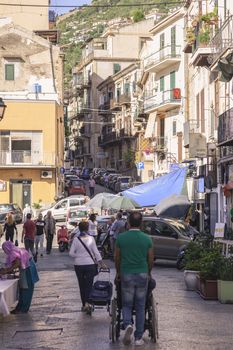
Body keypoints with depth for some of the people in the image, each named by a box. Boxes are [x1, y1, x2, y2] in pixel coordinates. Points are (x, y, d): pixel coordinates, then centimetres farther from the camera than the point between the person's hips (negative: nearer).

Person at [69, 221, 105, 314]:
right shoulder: (91, 239, -6)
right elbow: (96, 252, -3)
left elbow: (71, 253, -7)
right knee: (89, 284, 1)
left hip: (78, 265, 1)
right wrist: (101, 263, 6)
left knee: (82, 285, 13)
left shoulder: (76, 239, -6)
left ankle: (84, 304, 19)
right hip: (90, 264, -1)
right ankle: (87, 303, -20)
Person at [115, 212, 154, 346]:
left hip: (126, 275, 0)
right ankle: (139, 337, 11)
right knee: (140, 307, 9)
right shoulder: (147, 239, -3)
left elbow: (117, 258, 4)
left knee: (127, 305, 12)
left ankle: (128, 325, -17)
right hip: (142, 275, 1)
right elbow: (151, 260, 4)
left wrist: (118, 272, 20)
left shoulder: (121, 238, -4)